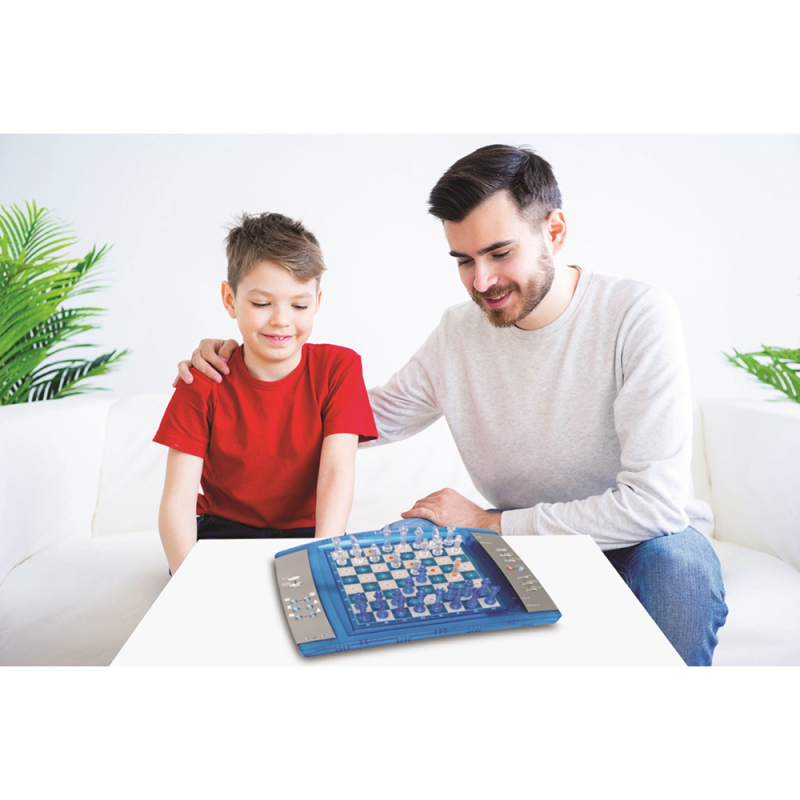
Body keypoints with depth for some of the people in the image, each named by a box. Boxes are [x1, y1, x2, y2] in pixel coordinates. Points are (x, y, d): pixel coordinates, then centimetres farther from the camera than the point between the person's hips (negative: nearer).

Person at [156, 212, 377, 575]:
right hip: (222, 532, 0)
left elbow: (337, 473, -17)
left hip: (305, 535, 0)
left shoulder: (338, 368, -8)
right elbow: (176, 501, -13)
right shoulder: (204, 383, -8)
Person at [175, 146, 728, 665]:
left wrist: (490, 524, -19)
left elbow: (656, 501, -25)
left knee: (677, 557, -35)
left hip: (643, 541, -2)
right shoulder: (457, 333, -5)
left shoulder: (638, 315, -20)